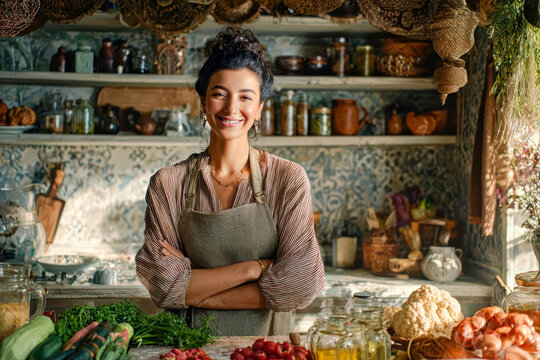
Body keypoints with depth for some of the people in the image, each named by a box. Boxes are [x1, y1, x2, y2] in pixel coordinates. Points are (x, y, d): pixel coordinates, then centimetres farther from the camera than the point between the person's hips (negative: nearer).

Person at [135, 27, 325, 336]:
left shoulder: (288, 179, -2)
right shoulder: (168, 184, 1)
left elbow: (299, 286, -9)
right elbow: (163, 285, -6)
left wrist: (197, 290, -9)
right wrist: (254, 267, -12)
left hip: (267, 345, -1)